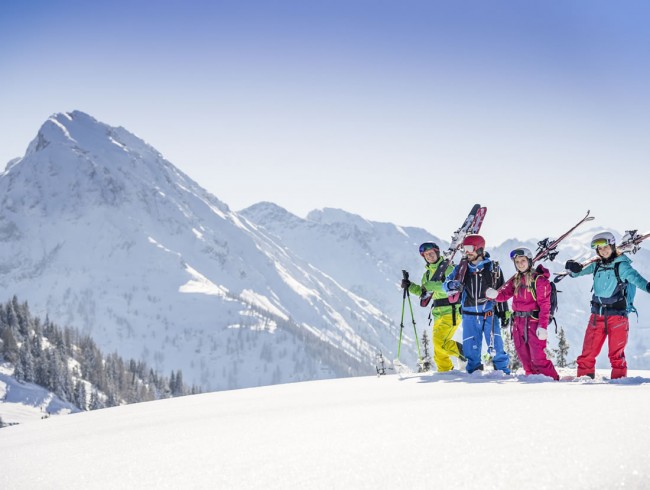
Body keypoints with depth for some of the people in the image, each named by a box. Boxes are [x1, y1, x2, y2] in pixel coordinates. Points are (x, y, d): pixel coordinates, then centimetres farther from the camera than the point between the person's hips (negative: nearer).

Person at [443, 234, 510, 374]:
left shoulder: (493, 268, 2)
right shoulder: (461, 268, 5)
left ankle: (504, 373, 9)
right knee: (471, 349, 2)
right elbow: (446, 284, 0)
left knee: (496, 348, -6)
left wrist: (503, 311, 4)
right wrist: (452, 285, -24)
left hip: (490, 314, -2)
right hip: (469, 315, 2)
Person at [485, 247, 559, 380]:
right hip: (518, 322, 7)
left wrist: (543, 326, -18)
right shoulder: (515, 280, 14)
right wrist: (494, 294, -17)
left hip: (534, 322, -7)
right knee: (524, 357, 13)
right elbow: (504, 294, 7)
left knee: (538, 358, -10)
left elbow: (544, 305, -11)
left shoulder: (539, 279, -7)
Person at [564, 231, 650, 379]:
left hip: (617, 315, -5)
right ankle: (584, 376, 16)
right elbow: (580, 272, 18)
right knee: (588, 351, 6)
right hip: (597, 315, 5)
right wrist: (573, 269, -7)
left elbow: (634, 277, -23)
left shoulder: (621, 265, -7)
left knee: (616, 353, -2)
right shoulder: (597, 265, 9)